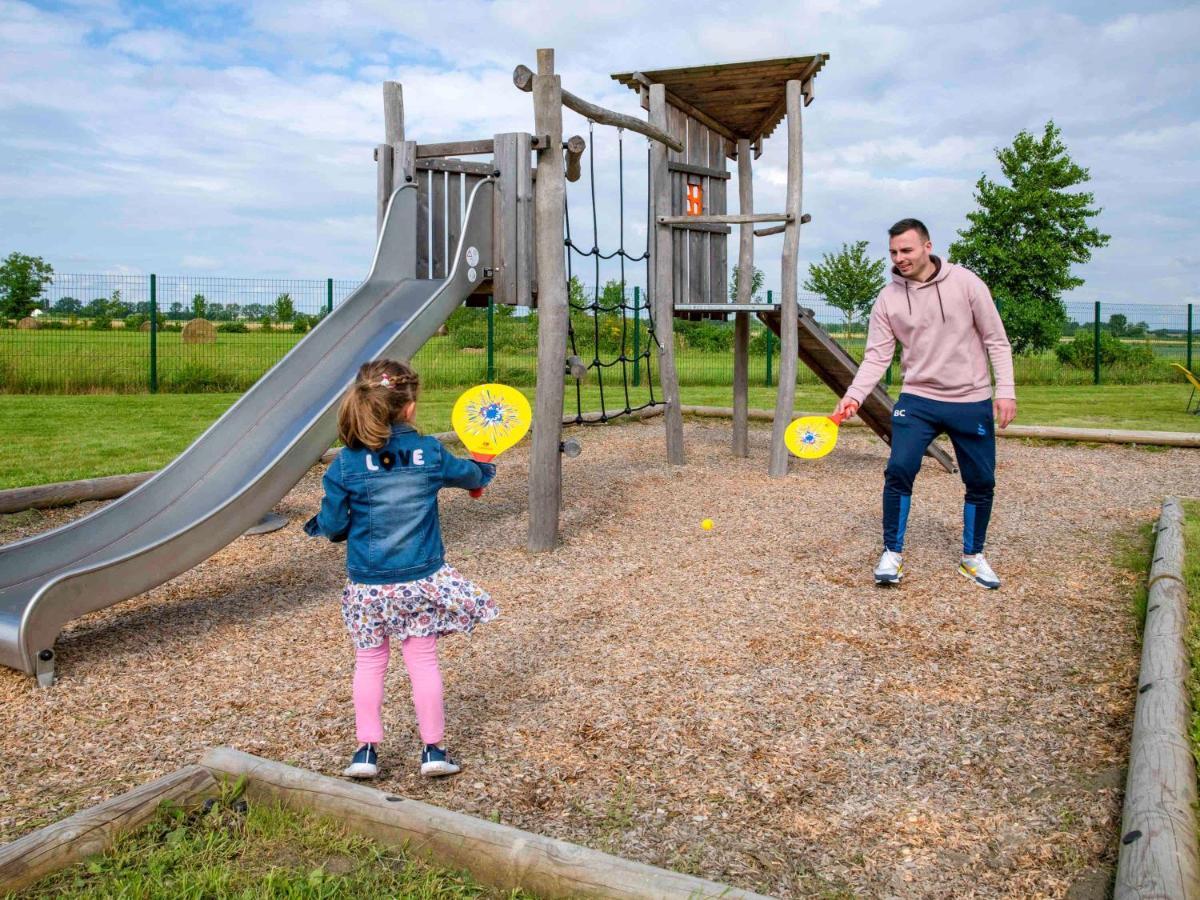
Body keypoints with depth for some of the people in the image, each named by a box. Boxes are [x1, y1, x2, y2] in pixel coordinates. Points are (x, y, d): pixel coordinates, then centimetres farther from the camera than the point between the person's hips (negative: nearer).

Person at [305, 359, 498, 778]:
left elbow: (333, 525, -5)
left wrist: (319, 524, 19)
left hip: (368, 586, 0)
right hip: (422, 581, 0)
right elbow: (468, 474, 14)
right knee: (423, 661, 12)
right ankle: (433, 749, 19)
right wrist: (484, 471, 37)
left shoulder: (345, 464, -11)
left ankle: (366, 750, 20)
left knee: (369, 664, 16)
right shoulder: (430, 453, -6)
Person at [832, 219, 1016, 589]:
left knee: (981, 481, 6)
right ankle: (892, 554, 2)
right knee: (898, 469, -15)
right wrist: (854, 395, -18)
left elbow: (996, 340, -3)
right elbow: (877, 355, -3)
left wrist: (1005, 390, -10)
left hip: (972, 402, 0)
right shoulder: (888, 298, -2)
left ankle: (972, 557, 27)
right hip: (918, 399, 0)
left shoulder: (965, 282, -7)